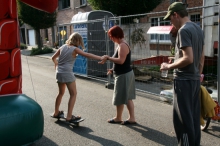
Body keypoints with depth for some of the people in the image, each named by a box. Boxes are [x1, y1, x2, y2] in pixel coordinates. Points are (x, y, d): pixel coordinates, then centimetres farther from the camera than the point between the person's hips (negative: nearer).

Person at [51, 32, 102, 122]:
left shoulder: (63, 47, 11)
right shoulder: (75, 49, -6)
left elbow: (53, 58, 20)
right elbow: (88, 55, -15)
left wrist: (57, 65, 39)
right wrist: (101, 58, -16)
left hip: (59, 73, 7)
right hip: (67, 73, -7)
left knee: (61, 93, 23)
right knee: (73, 94, 2)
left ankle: (56, 113, 34)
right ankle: (69, 117, -2)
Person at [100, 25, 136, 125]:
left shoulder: (122, 45, -19)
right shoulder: (121, 45, 13)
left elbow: (121, 61, -28)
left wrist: (108, 58, -20)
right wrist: (113, 69, 12)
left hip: (123, 75, -10)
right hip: (125, 74, 10)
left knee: (120, 98, 4)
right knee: (127, 98, 12)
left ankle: (118, 118, 19)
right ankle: (131, 118, 18)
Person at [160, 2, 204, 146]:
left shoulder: (184, 30, -16)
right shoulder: (198, 29, 12)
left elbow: (188, 58, -24)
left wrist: (169, 66, -12)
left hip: (184, 80, -9)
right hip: (195, 79, 9)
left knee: (183, 118, -1)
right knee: (194, 116, 14)